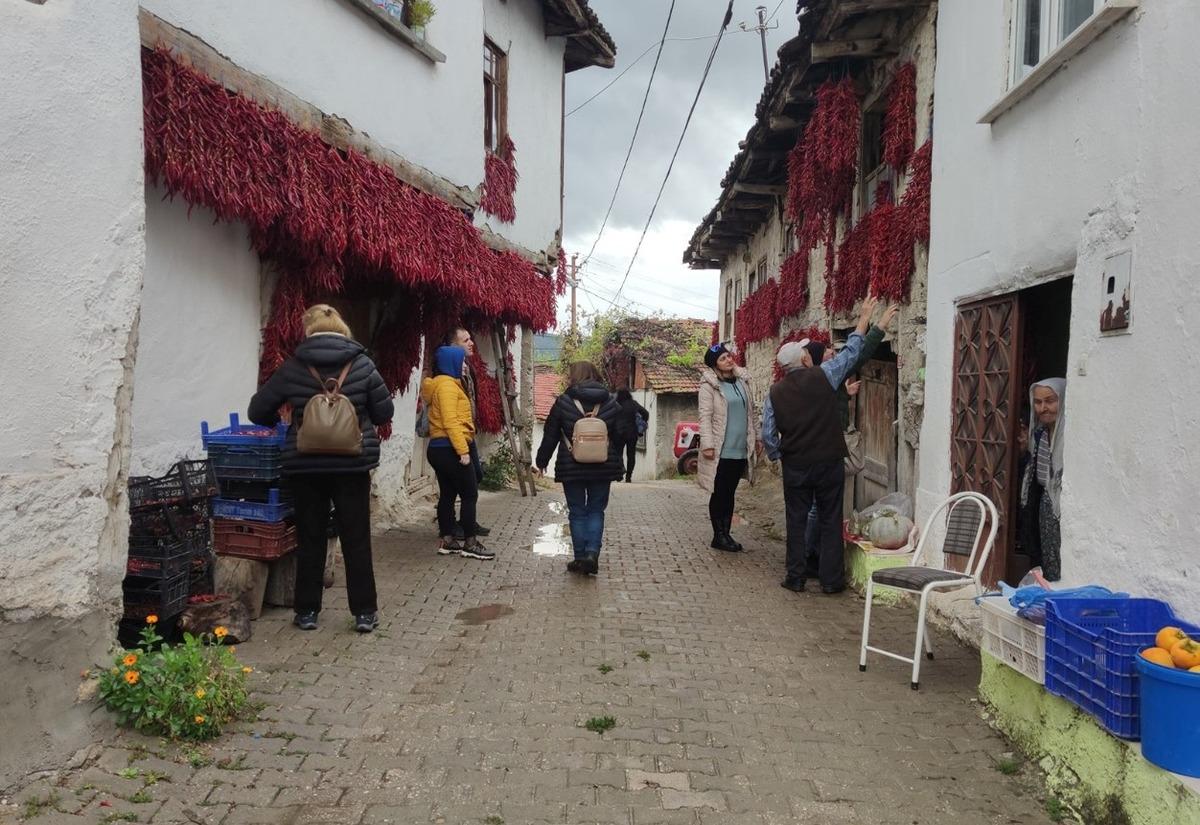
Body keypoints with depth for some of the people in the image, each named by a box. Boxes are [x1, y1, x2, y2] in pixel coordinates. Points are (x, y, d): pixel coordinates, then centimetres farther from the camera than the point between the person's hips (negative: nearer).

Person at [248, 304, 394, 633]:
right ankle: (364, 612, 12)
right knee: (356, 539, 8)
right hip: (353, 465, 0)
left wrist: (281, 421, 24)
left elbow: (258, 411, 4)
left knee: (310, 539, 12)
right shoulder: (362, 364, -4)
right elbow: (384, 412, 1)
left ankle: (307, 611, 20)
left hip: (305, 466, 0)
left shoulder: (292, 368, -3)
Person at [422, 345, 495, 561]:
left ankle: (447, 541, 17)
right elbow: (450, 421, -22)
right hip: (449, 449, -10)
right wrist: (463, 450, -24)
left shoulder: (439, 384, 17)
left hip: (439, 448, 10)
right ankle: (470, 544, -1)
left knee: (447, 494, 13)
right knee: (470, 495, -5)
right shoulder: (447, 384, -14)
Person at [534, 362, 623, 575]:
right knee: (596, 510, 12)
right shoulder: (611, 404, 4)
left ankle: (580, 558, 9)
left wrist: (542, 461, 12)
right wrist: (616, 465, 21)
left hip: (572, 468, -2)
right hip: (603, 468, 2)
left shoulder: (563, 402, -5)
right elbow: (619, 437, 10)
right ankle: (592, 552, -4)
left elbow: (550, 436, -1)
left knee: (577, 512, 8)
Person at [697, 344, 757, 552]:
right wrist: (707, 444, -19)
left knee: (730, 493, 12)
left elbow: (750, 411, 17)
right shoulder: (709, 385, -8)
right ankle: (719, 536, 11)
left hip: (741, 449, 6)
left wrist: (755, 437, 17)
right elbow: (705, 416, -12)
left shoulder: (742, 381, 11)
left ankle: (726, 534, 19)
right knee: (719, 494, 3)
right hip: (721, 451, -6)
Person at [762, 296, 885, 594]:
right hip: (829, 463, -2)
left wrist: (778, 457, 17)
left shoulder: (775, 393, 0)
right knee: (830, 522, 7)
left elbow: (768, 435, 0)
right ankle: (831, 579, 10)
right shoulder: (822, 376, -7)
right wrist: (865, 316, 14)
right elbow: (851, 351, 4)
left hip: (795, 467, 2)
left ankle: (796, 577, 14)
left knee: (797, 522, 11)